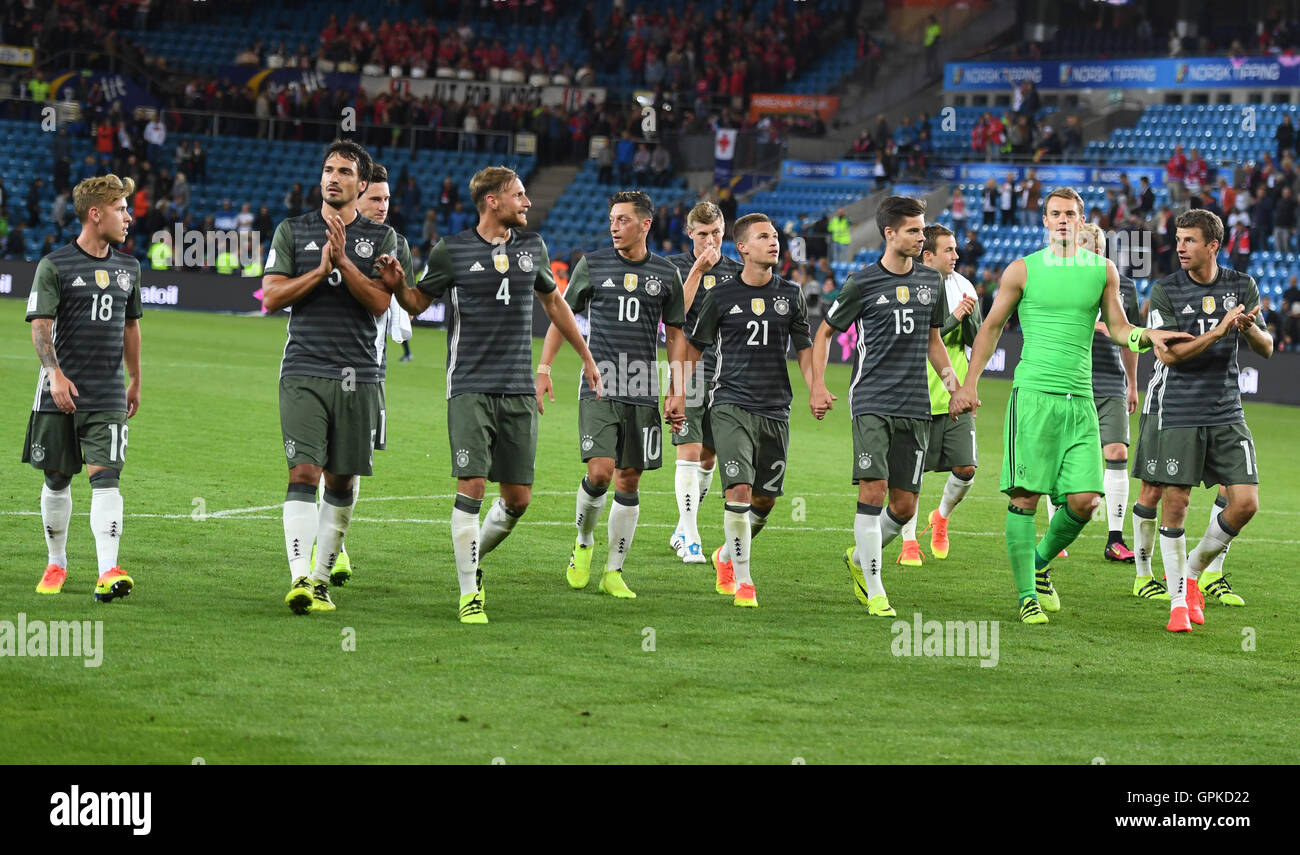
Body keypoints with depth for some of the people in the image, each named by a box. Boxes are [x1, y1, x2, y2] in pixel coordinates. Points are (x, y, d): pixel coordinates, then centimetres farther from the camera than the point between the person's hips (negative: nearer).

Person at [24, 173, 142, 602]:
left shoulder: (128, 268, 12)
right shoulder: (55, 265, -4)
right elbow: (40, 326, -8)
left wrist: (135, 382, 26)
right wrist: (55, 374, -20)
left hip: (108, 396, 2)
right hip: (61, 391, -2)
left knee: (105, 477, -12)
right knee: (57, 479, 8)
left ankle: (108, 571, -21)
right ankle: (56, 563, 26)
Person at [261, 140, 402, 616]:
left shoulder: (381, 238, 8)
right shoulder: (292, 232, 9)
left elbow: (379, 302, -4)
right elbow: (271, 297, 1)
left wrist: (343, 261, -16)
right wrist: (320, 270, -10)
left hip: (360, 376, 1)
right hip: (304, 374, -1)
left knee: (342, 482, 6)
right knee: (304, 473, -14)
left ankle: (321, 578, 17)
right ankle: (299, 579, -22)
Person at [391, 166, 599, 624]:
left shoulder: (532, 247, 11)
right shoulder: (451, 251, -1)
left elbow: (553, 301, 25)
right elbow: (417, 302, 7)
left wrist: (586, 357, 29)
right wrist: (395, 285, -16)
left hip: (519, 390, 4)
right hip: (470, 388, -4)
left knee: (518, 497, 3)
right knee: (472, 486, -13)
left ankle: (475, 558, 29)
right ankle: (469, 594, -6)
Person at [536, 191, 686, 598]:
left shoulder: (666, 273, 7)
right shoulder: (593, 265, 4)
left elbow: (675, 334, 13)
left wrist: (677, 392, 7)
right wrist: (543, 370, 2)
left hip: (643, 391, 2)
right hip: (599, 386, -2)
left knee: (629, 481, 3)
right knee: (600, 470, -17)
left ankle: (613, 572, 12)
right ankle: (583, 542, 11)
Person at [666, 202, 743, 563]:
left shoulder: (735, 271, 10)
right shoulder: (676, 266, 1)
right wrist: (699, 269, -16)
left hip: (723, 375, 4)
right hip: (687, 371, -4)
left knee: (709, 457, 8)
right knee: (690, 452, -13)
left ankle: (682, 530, 24)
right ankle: (690, 539, -12)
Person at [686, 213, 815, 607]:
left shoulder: (790, 295, 8)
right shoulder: (721, 295, 1)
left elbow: (804, 349, 14)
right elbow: (694, 348, 8)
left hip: (775, 409, 3)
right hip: (731, 406, -3)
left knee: (765, 500, 7)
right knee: (739, 489, -17)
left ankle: (726, 556, 34)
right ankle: (742, 581, -9)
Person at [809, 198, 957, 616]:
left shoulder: (931, 280, 12)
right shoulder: (862, 284, -1)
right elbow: (824, 333, 8)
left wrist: (949, 375, 7)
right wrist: (818, 386, -2)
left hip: (915, 406, 4)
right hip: (872, 403, -4)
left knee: (904, 505, 3)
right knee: (873, 491, -14)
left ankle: (859, 558, 30)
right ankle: (874, 592, -7)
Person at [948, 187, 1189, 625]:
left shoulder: (1103, 271, 11)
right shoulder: (1022, 270, 5)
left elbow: (1118, 329, 17)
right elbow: (992, 326, 11)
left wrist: (1147, 335, -5)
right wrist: (969, 384, 6)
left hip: (1079, 400, 3)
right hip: (1032, 395, -3)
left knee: (1085, 500, -6)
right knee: (1025, 495, -8)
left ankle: (1042, 562, 21)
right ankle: (1028, 596, 0)